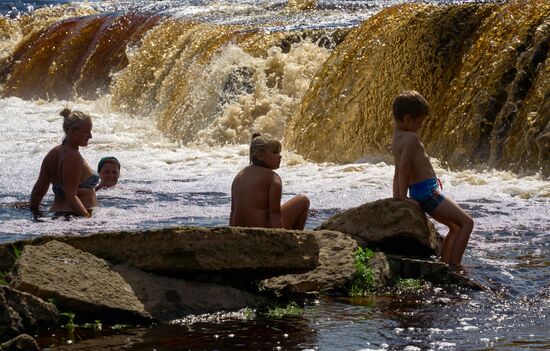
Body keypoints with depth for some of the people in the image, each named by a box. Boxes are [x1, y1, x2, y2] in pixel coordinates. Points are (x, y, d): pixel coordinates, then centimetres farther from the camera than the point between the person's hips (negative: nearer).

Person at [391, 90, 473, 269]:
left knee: (455, 227, 22)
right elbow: (404, 167, -24)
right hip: (427, 192, -10)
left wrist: (397, 198, 18)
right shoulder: (411, 138, -16)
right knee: (467, 222, -9)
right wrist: (404, 198, -20)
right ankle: (453, 267, -15)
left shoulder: (396, 138, 15)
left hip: (419, 192, 10)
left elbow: (399, 171, 17)